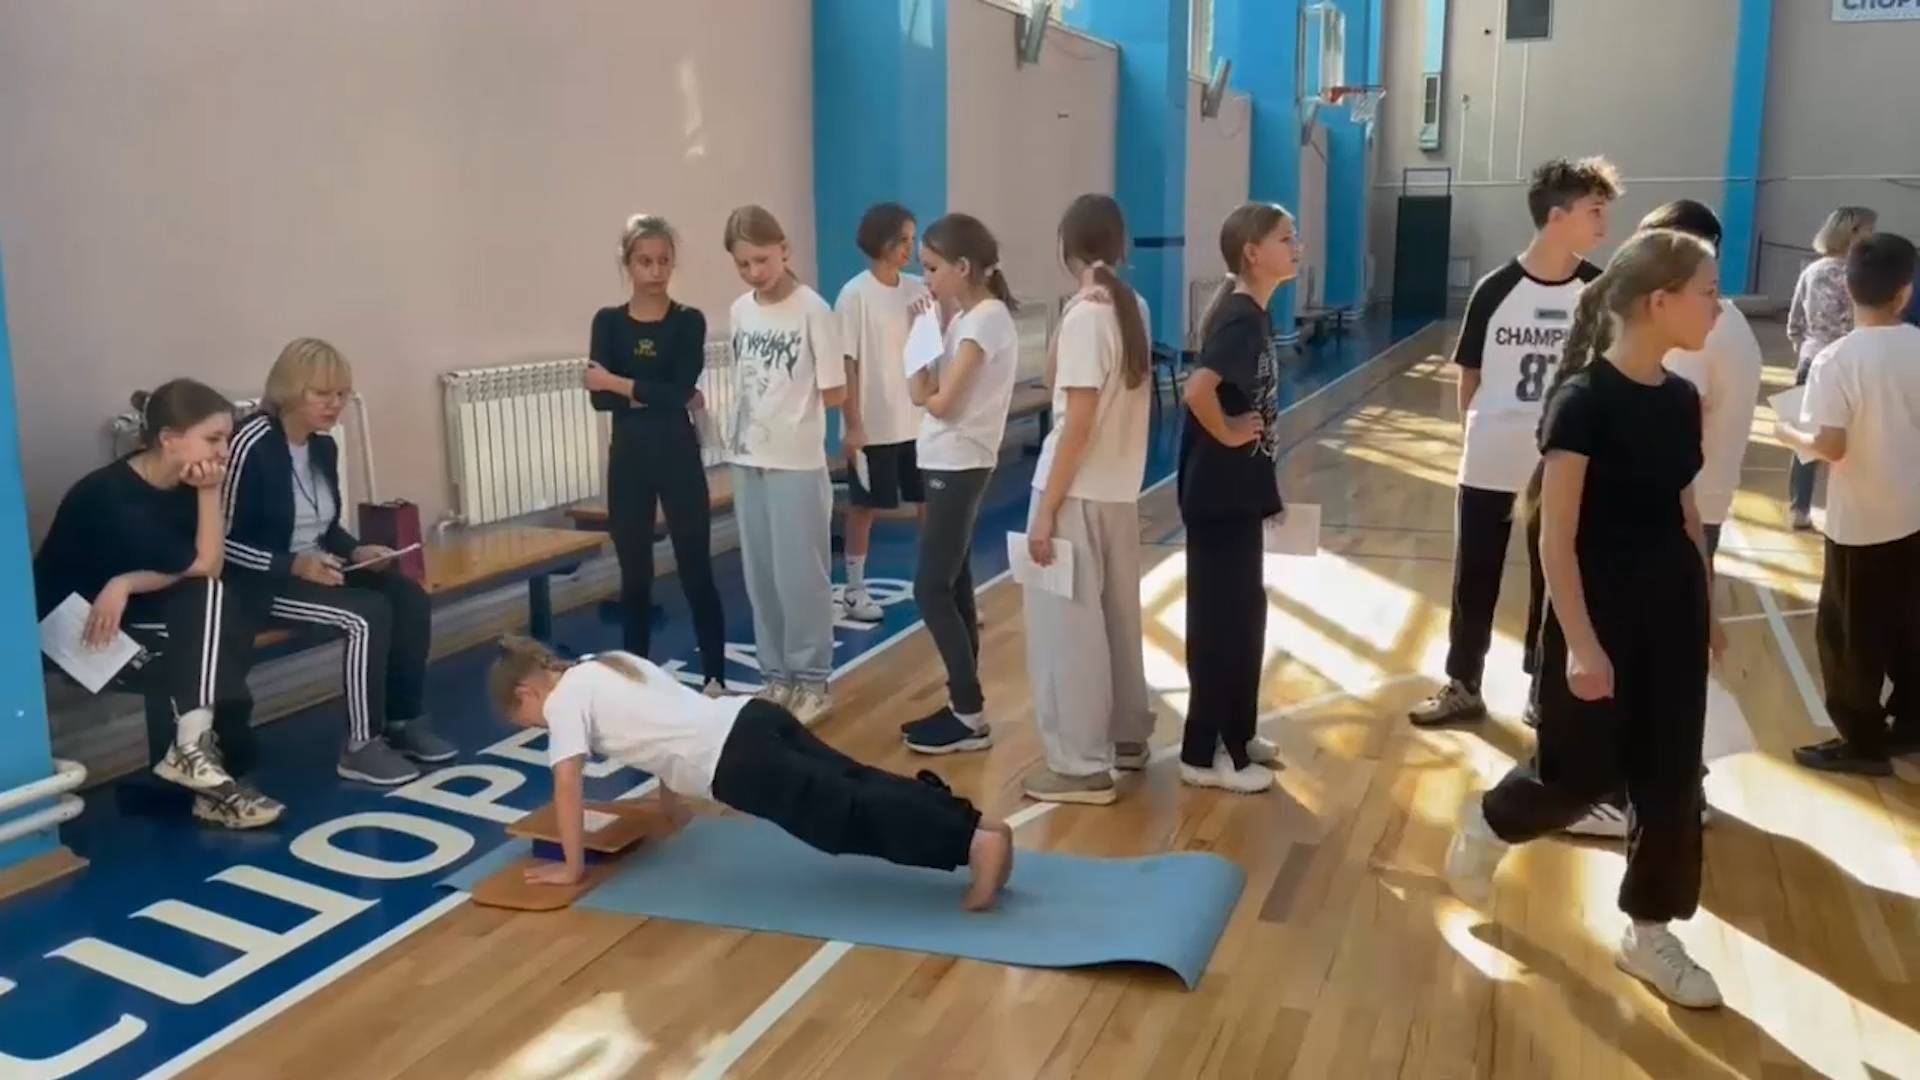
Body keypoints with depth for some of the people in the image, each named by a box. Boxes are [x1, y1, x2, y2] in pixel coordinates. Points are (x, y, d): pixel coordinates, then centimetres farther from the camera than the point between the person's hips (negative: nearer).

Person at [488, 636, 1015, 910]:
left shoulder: (564, 700, 6)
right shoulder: (611, 663, 30)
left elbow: (567, 781, -3)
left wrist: (572, 866, 6)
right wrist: (671, 803, 48)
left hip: (736, 760, -8)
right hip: (754, 718, 9)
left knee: (848, 818, -17)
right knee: (863, 792, 2)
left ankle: (976, 841, -29)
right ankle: (976, 826, -9)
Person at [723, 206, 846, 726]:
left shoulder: (812, 309, -11)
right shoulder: (739, 311, 7)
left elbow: (834, 393, -11)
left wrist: (794, 401, -1)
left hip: (797, 462, -6)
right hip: (748, 459, 6)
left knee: (801, 575, 0)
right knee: (761, 576, 11)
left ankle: (812, 682, 12)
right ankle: (777, 676, 23)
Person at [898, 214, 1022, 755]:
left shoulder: (985, 319, -16)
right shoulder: (972, 317, 12)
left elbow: (938, 401, -20)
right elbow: (930, 393, 9)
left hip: (957, 466, -10)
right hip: (951, 464, 10)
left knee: (931, 590, -7)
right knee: (952, 587, 12)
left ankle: (972, 716, 0)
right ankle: (962, 705, 18)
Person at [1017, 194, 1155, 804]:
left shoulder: (1084, 317, -16)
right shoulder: (1135, 309, 7)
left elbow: (1078, 423, -18)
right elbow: (1128, 402, 9)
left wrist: (1046, 511, -16)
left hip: (1078, 494, -8)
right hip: (1120, 491, 8)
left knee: (1067, 627, 0)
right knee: (1116, 616, 18)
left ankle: (1081, 765, 6)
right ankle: (1126, 736, 32)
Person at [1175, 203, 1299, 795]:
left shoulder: (1253, 314, 10)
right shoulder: (1239, 319, -19)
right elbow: (1198, 389, -36)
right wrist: (1225, 434, -20)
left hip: (1241, 491, 10)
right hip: (1219, 494, -10)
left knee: (1245, 614, 18)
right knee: (1220, 621, 0)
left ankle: (1237, 734, 32)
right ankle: (1204, 755, 11)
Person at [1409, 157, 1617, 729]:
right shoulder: (1495, 289, -9)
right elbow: (1470, 377, 2)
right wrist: (1485, 431, -1)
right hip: (1490, 465, 0)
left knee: (1555, 585, 12)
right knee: (1473, 582, 10)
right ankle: (1463, 688, 26)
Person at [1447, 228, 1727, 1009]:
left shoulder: (1681, 399, 4)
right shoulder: (1584, 400, -19)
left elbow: (1685, 513, 15)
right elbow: (1556, 537, -20)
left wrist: (1705, 607, 18)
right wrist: (1579, 642, -22)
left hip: (1670, 606, 7)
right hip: (1599, 611, -7)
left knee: (1670, 776, 10)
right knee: (1583, 774, 5)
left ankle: (1650, 935, 25)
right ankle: (1485, 825, 35)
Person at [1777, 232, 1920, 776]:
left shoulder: (1836, 359, -19)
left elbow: (1831, 446, -22)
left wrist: (1791, 434, -3)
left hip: (1861, 521, -5)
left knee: (1848, 634, 8)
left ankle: (1862, 743, 17)